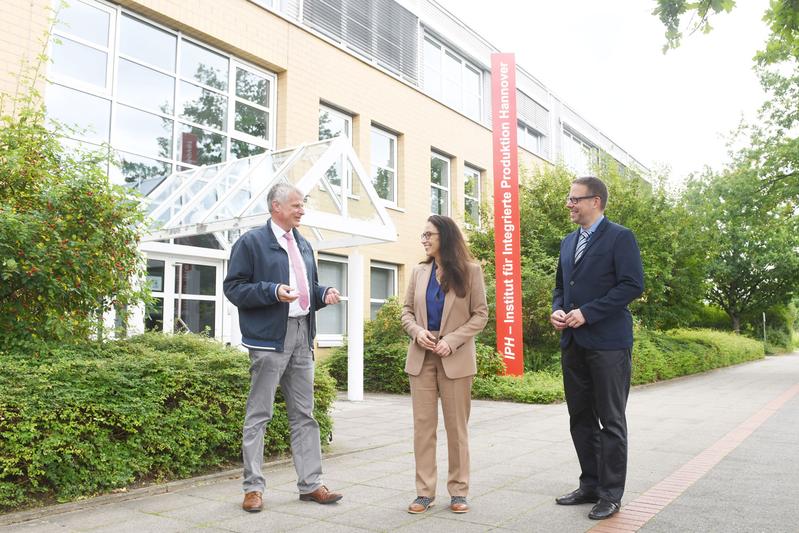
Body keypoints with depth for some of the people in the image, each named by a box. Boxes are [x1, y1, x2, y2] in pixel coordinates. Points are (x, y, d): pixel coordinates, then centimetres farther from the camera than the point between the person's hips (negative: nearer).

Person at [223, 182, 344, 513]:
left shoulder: (303, 245, 18)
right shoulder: (251, 242, -4)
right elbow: (233, 287, -8)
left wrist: (323, 294, 3)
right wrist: (273, 291, -21)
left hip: (302, 337, 7)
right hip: (269, 338, -7)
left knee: (304, 415, 11)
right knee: (259, 414, 2)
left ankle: (310, 484, 19)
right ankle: (253, 487, 13)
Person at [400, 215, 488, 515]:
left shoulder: (469, 271, -1)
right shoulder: (419, 272, 9)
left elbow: (480, 314, -3)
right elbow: (407, 311, 12)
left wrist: (451, 341, -16)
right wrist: (417, 331, -10)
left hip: (455, 358, -3)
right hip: (421, 357, 3)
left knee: (457, 426, 6)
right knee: (423, 425, 3)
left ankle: (458, 491, 17)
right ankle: (425, 492, 12)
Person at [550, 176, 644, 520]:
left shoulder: (619, 237, -5)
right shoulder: (568, 242, 17)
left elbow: (633, 285, -14)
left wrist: (587, 313, -18)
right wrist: (557, 310, 2)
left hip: (608, 342, -7)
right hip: (573, 343, 7)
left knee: (610, 421, 2)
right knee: (580, 419, 13)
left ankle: (611, 494, 13)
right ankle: (590, 486, 26)